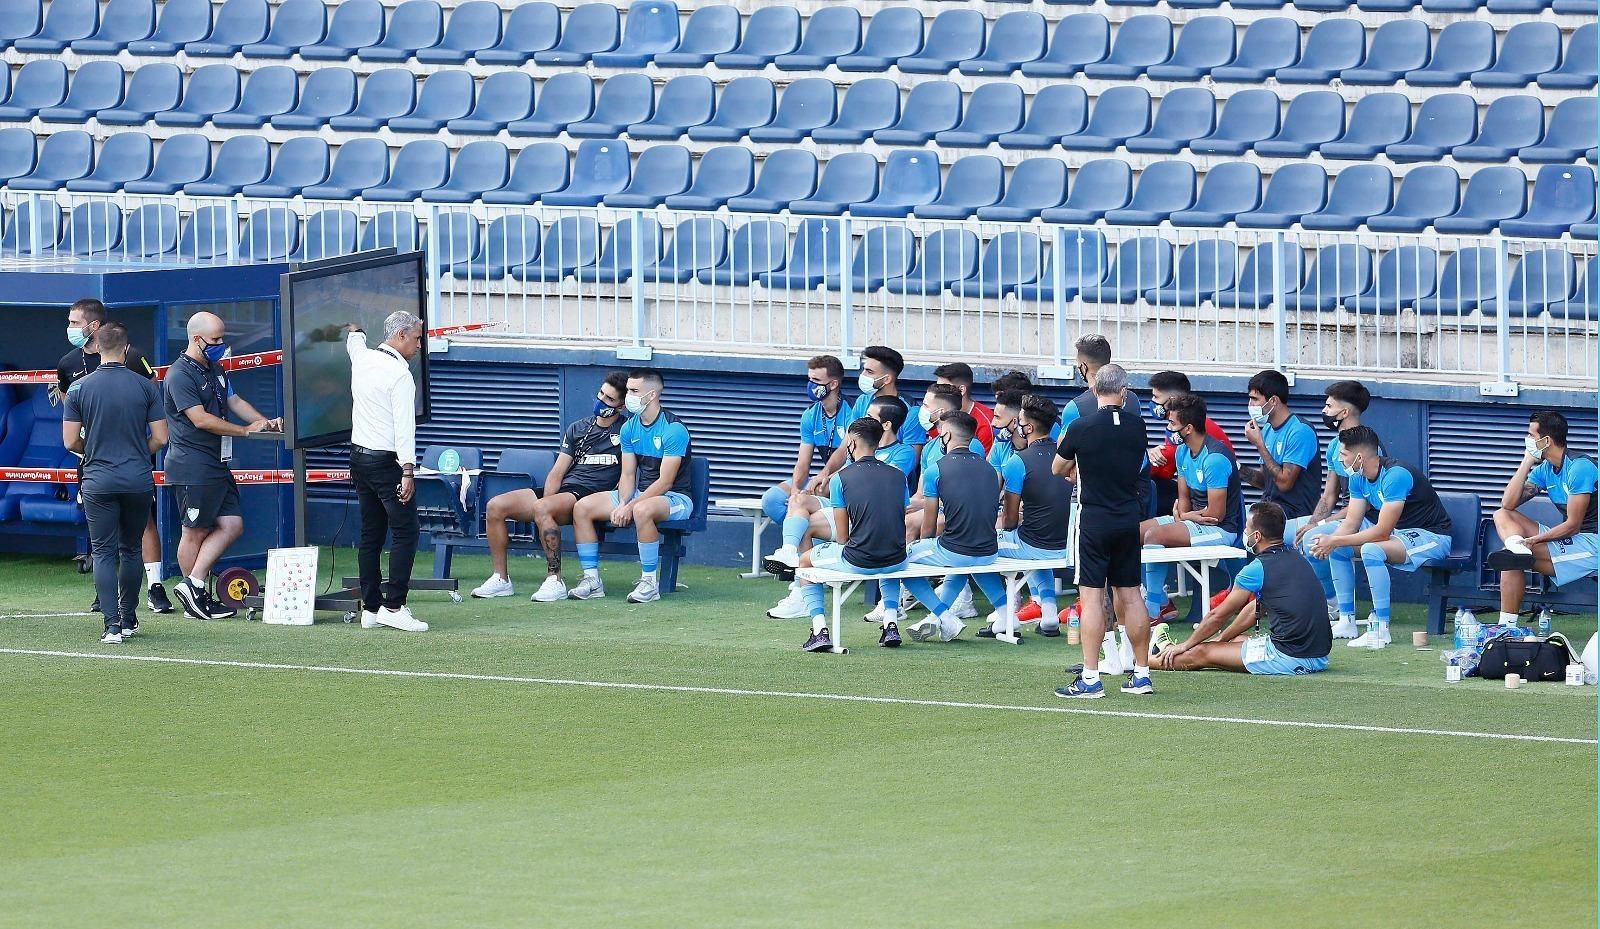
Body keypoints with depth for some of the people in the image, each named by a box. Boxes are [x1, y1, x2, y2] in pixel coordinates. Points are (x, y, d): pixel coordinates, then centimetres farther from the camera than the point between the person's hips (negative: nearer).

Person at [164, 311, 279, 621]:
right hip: (192, 468, -9)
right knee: (196, 531, -2)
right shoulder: (180, 375, -13)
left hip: (217, 466, 9)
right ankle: (194, 591, 4)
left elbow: (235, 401, 23)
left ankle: (193, 586, 3)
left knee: (231, 525, 3)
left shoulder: (215, 369, 17)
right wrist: (245, 430, -17)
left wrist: (266, 422, 5)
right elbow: (201, 419, -20)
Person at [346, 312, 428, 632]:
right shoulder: (400, 374, -14)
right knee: (405, 533, -8)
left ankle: (371, 608, 10)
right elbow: (404, 426, -19)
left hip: (359, 458, 8)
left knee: (371, 534, 10)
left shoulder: (363, 359, 9)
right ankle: (394, 606, -15)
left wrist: (355, 330, 59)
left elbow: (353, 340, 36)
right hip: (386, 462, -8)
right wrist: (407, 471, -20)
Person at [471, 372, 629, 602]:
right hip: (561, 490, 7)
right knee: (495, 506, -10)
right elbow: (557, 472, 13)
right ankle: (501, 579, -6)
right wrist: (547, 499, -7)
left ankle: (555, 581, -34)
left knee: (541, 508, -37)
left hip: (589, 496, -7)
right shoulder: (578, 429, 20)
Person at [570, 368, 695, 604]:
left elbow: (665, 482, -20)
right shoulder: (629, 428, 7)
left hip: (674, 498, -8)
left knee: (642, 510, -42)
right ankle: (592, 579, -7)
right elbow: (627, 475, 6)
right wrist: (622, 504, -14)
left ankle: (649, 582, -31)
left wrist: (630, 507, -24)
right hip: (640, 494, 8)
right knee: (582, 508, -8)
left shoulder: (674, 430, -16)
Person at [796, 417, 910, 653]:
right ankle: (890, 625, 27)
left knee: (806, 560, 24)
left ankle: (820, 631, 10)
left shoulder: (841, 478, -4)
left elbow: (843, 538, -2)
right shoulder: (898, 476, 7)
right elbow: (900, 522, 14)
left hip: (857, 563, -4)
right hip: (896, 561, 4)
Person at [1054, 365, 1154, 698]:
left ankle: (1090, 679, -10)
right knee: (1129, 596, 11)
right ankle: (1141, 674, 14)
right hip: (1129, 517, 4)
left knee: (1091, 597, -5)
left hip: (1095, 518, -4)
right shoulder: (1136, 426, 0)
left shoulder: (1080, 427, -11)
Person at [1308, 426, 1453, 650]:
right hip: (1400, 534, 10)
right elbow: (1351, 524, 1)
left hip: (1432, 537, -10)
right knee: (1338, 546, 4)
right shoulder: (1359, 479, 2)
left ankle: (1380, 629, -30)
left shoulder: (1395, 476, -26)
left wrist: (1334, 541, -26)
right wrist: (1329, 541, -22)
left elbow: (1382, 532, -29)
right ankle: (1346, 620, 6)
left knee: (1371, 550, -34)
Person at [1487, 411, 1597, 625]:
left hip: (1591, 543, -9)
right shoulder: (1544, 470, 11)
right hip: (1569, 538, 9)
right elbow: (1508, 503, 4)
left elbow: (1573, 525, -17)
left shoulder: (1579, 468, -15)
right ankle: (1517, 548, -30)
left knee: (1512, 562, -23)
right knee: (1502, 515, 2)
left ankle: (1507, 625, -26)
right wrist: (1526, 462, 0)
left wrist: (1534, 539, -18)